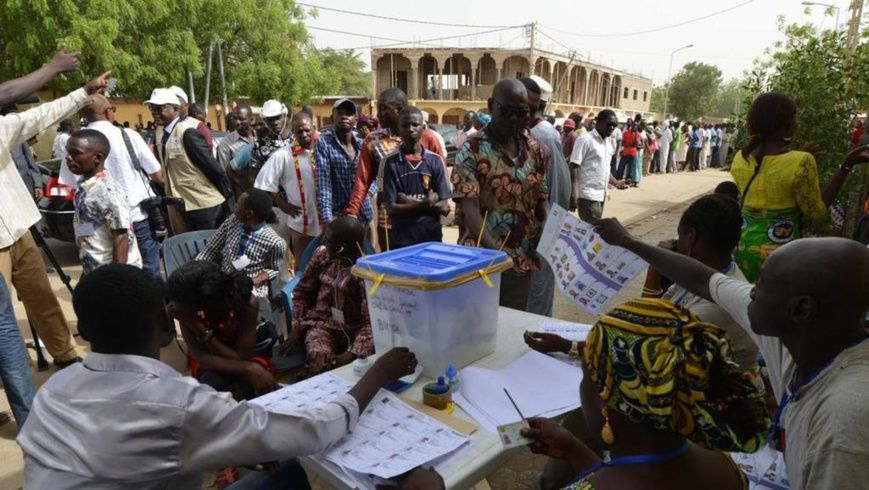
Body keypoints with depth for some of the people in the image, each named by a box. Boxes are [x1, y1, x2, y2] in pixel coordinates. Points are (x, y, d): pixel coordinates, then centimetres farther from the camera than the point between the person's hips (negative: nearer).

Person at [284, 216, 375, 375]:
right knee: (319, 357, -29)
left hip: (356, 328, -2)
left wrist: (352, 353, -29)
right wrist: (296, 328, 0)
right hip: (322, 322, 2)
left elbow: (371, 322, -19)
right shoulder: (322, 254, -4)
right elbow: (302, 292, 8)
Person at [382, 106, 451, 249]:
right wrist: (426, 203, -19)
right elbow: (391, 209, -8)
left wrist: (409, 202, -12)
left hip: (432, 238, 2)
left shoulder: (435, 161, 1)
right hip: (401, 240, -2)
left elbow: (444, 207, -3)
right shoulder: (390, 162, -4)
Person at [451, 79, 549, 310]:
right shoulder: (472, 149, -10)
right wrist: (496, 252, -29)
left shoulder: (536, 151, 6)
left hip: (523, 259, 4)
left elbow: (542, 203, 9)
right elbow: (469, 208, -17)